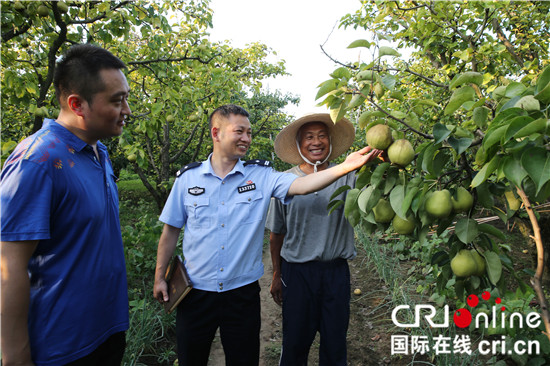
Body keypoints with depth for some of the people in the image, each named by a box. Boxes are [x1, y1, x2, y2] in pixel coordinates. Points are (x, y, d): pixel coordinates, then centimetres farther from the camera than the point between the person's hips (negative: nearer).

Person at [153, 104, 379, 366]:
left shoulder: (262, 176, -5)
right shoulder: (188, 177, -2)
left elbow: (301, 185, -21)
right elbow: (171, 229, 4)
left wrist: (346, 166, -34)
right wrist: (159, 276, 7)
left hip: (242, 292, 0)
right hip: (196, 292, 1)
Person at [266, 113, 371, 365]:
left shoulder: (346, 177, -3)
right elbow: (276, 233, 5)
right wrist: (277, 274, 8)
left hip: (336, 271, 0)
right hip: (297, 271, 0)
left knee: (335, 341, 15)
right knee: (296, 341, 14)